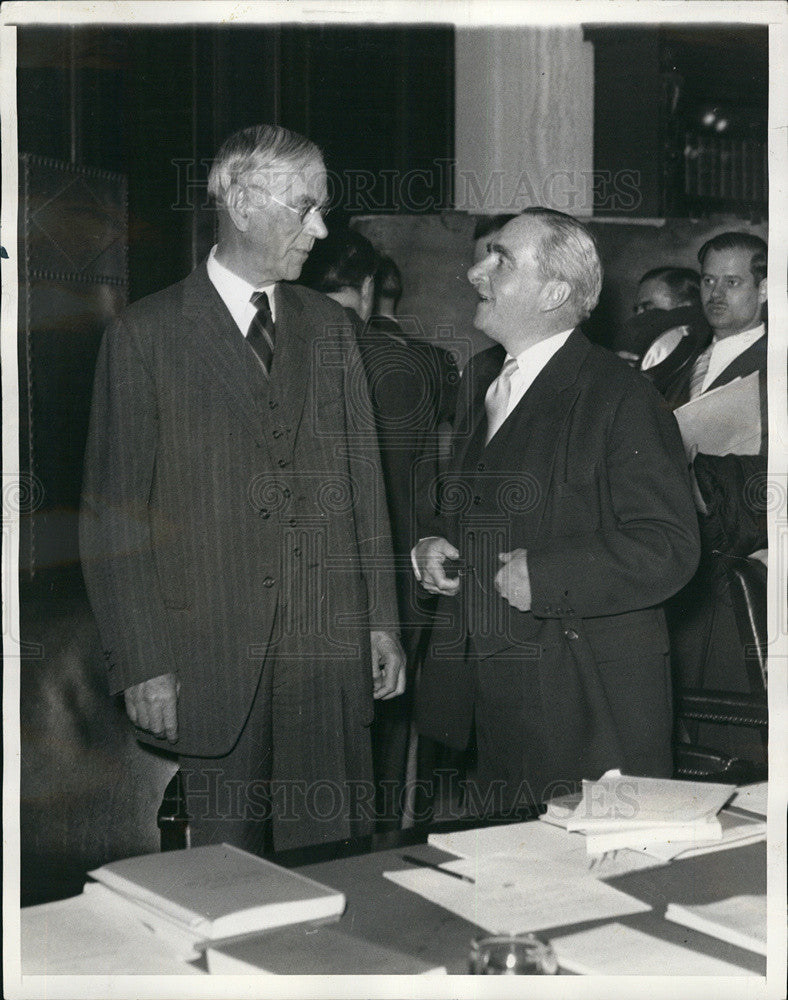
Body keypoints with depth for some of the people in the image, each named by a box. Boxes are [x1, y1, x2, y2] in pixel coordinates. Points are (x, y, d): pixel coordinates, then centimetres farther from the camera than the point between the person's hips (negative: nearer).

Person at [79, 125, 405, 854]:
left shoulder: (330, 328, 12)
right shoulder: (146, 335, -2)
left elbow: (364, 481, 14)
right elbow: (114, 513, -4)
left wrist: (382, 623, 11)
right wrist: (142, 664, -9)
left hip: (330, 656, 4)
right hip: (211, 656, -3)